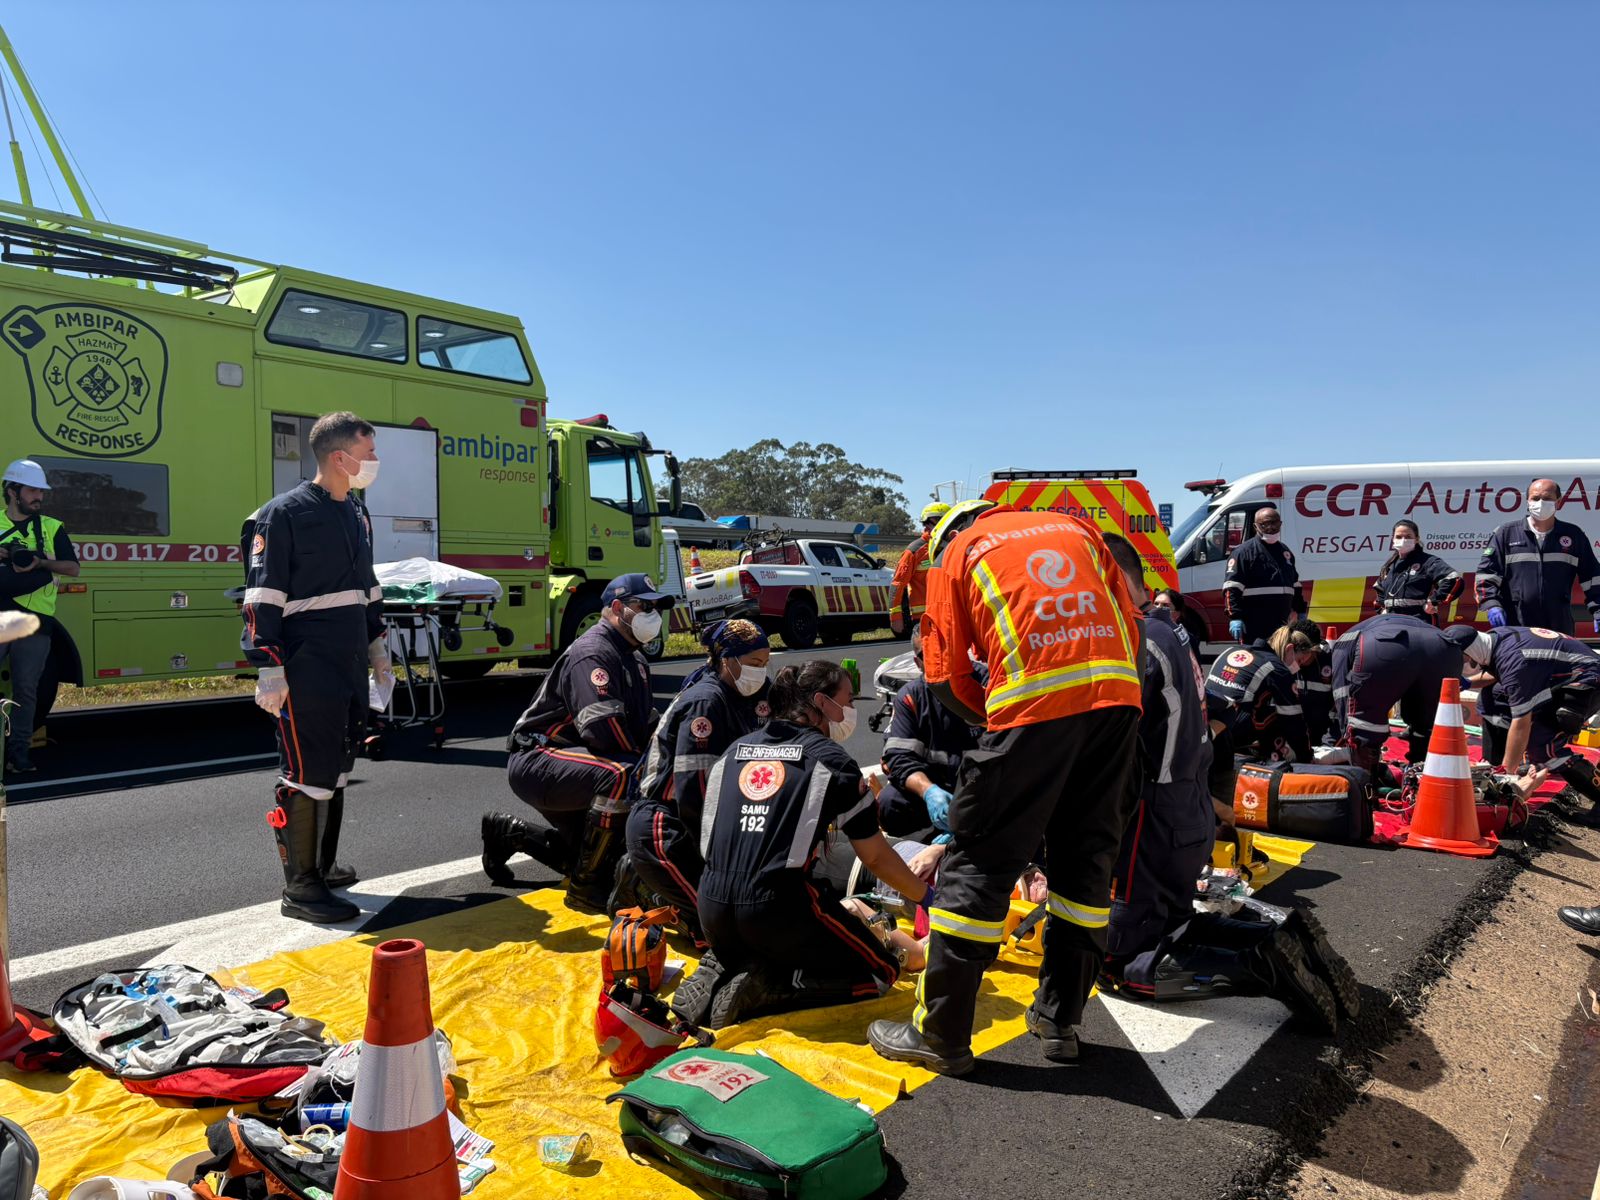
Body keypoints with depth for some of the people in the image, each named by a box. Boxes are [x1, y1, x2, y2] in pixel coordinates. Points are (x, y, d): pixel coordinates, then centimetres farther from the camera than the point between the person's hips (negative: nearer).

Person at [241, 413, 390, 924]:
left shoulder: (357, 515, 14)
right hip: (306, 670, -8)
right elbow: (262, 598, -14)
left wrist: (377, 646, 23)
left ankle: (322, 866, 29)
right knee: (306, 774, -5)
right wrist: (269, 671, -17)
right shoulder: (284, 514, -11)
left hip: (350, 667, 9)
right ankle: (299, 889, 3)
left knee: (337, 767, 15)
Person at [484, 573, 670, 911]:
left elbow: (647, 724, 15)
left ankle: (508, 833, 32)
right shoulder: (593, 652, -18)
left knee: (605, 851, 20)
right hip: (537, 760, -11)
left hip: (566, 766, 11)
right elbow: (601, 728, -29)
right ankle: (585, 888, -24)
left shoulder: (635, 661, 15)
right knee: (620, 777, -37)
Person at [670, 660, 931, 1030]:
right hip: (777, 911, -6)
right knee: (882, 969, 9)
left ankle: (718, 972, 5)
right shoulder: (832, 761, -2)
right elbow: (876, 858, 2)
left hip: (712, 912, 6)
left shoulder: (736, 749, 12)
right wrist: (928, 897, 18)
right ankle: (762, 990, -8)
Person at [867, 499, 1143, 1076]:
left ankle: (940, 1034, 11)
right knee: (1088, 859, 17)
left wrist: (995, 720, 22)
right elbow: (1131, 624, 19)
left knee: (980, 863, 4)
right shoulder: (1075, 527, 25)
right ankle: (1060, 1020, 27)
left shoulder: (955, 554, 14)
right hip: (1117, 693, 5)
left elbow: (946, 679, 7)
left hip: (1036, 702, -5)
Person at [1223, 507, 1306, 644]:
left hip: (1281, 625, 8)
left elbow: (1296, 586, 30)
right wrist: (1235, 617, -22)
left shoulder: (1286, 552, 19)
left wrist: (1301, 612, 27)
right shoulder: (1244, 552, -5)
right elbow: (1232, 588, -13)